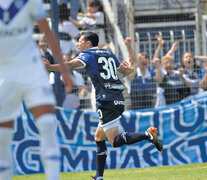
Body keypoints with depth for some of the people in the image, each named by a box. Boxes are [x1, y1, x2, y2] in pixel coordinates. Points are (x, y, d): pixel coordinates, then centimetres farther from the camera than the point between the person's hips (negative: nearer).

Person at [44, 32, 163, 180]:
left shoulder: (88, 55, 1)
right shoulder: (108, 53, 21)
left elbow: (70, 65, -16)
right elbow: (126, 71, 32)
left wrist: (49, 67, -17)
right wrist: (130, 68, 53)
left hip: (107, 101, -8)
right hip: (118, 99, 8)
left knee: (115, 141, -10)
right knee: (99, 137, 16)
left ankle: (147, 134, -28)